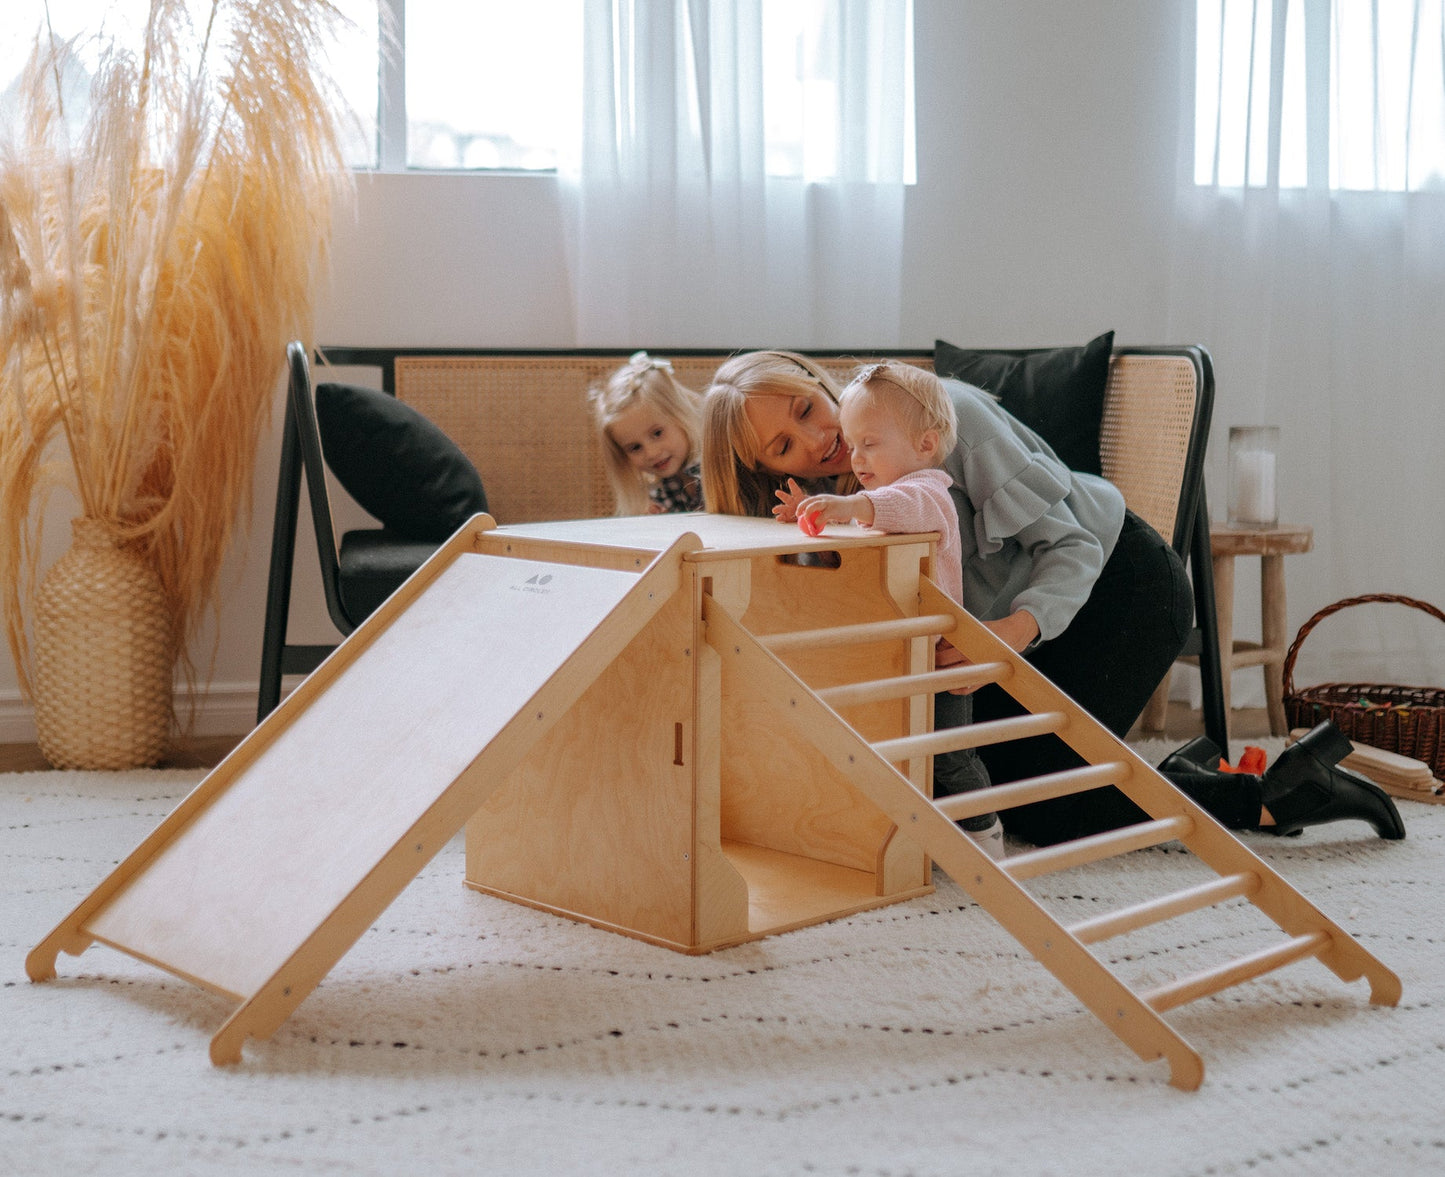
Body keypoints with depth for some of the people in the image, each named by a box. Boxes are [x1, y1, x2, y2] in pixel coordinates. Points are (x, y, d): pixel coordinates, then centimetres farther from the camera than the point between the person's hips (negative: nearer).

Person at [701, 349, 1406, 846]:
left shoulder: (943, 412, -27)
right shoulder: (824, 490, -8)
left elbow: (1073, 546, -26)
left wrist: (1017, 629, -45)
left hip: (1121, 585, -7)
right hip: (1014, 611, 8)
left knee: (1038, 810, -11)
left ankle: (1270, 798, -1)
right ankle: (1182, 779, 17)